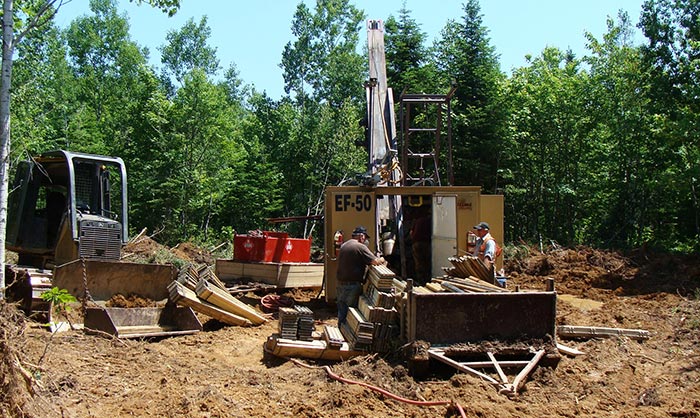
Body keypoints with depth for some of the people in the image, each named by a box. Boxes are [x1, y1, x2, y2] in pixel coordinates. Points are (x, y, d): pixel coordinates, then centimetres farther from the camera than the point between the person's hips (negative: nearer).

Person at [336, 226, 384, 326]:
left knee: (341, 313, 14)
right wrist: (381, 260, 5)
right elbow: (375, 262, -18)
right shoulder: (360, 247, -13)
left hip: (340, 283, 8)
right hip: (352, 285, -8)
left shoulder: (343, 245, 13)